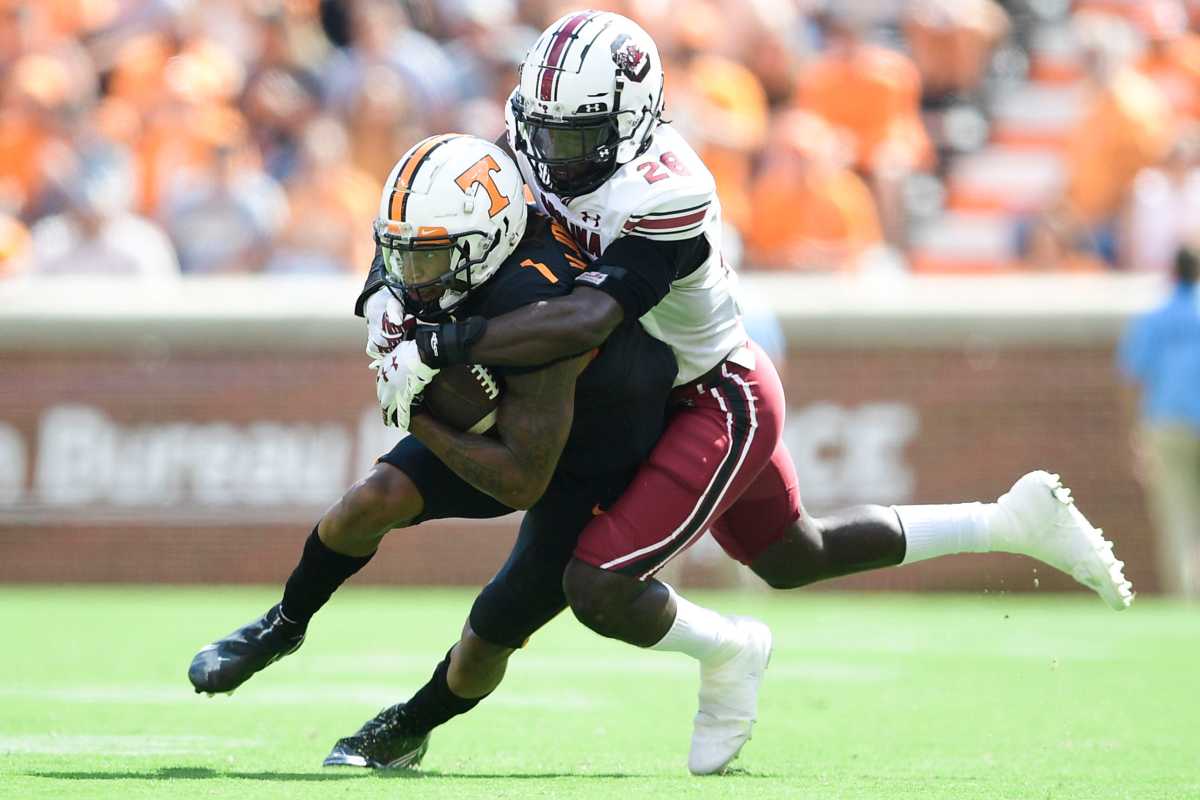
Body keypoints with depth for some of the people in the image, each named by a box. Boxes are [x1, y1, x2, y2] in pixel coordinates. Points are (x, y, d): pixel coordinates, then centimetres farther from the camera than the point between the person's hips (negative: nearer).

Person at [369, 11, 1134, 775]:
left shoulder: (659, 207, -34)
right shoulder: (571, 156, -10)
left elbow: (584, 321, -47)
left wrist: (440, 345, -46)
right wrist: (391, 289, -18)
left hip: (720, 409, -9)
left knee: (597, 589, -17)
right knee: (793, 557, 28)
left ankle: (726, 653, 12)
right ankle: (1013, 521, 37)